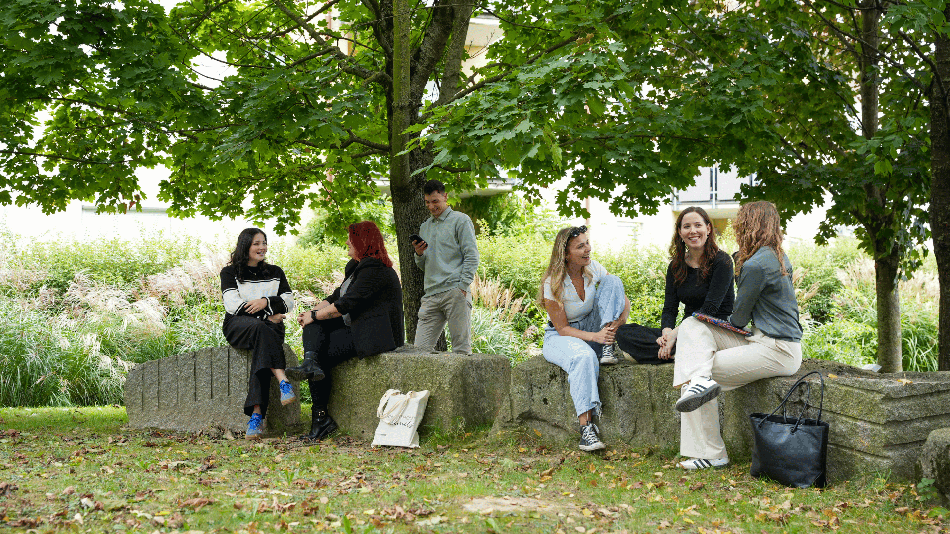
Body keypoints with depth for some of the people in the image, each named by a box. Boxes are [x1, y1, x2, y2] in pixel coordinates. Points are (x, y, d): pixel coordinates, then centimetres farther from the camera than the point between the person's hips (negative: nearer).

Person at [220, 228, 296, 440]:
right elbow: (233, 305, -4)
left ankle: (256, 414, -49)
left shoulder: (275, 272, 21)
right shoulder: (230, 273, 11)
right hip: (237, 326, -2)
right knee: (259, 327, -39)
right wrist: (267, 315, -9)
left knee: (261, 349, -35)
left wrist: (266, 302, -12)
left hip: (269, 327, 2)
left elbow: (289, 303, 9)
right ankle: (283, 382, -56)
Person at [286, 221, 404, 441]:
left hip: (375, 335, -10)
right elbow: (337, 296, 16)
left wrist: (314, 316, -12)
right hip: (354, 328, 10)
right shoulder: (356, 266, 16)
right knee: (314, 326, -7)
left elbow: (346, 304, -22)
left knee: (324, 357, -16)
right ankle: (310, 363, -33)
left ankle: (321, 418, -13)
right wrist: (314, 311, -2)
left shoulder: (375, 270, -18)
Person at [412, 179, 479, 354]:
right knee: (421, 348, -3)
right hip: (431, 294, 6)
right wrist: (419, 254, 3)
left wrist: (462, 287, -13)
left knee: (461, 348, -7)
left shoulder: (460, 220, 4)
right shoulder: (425, 227, 23)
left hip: (455, 292, -6)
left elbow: (472, 257, -3)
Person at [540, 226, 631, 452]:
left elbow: (623, 299, 2)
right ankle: (586, 427, -47)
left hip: (592, 329, 5)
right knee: (584, 357, -42)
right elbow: (562, 328, -17)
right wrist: (594, 337, -32)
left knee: (612, 281, -14)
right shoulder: (553, 284, -19)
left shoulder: (594, 269, -5)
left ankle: (608, 350, -21)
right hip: (560, 338, -5)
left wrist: (622, 318, -21)